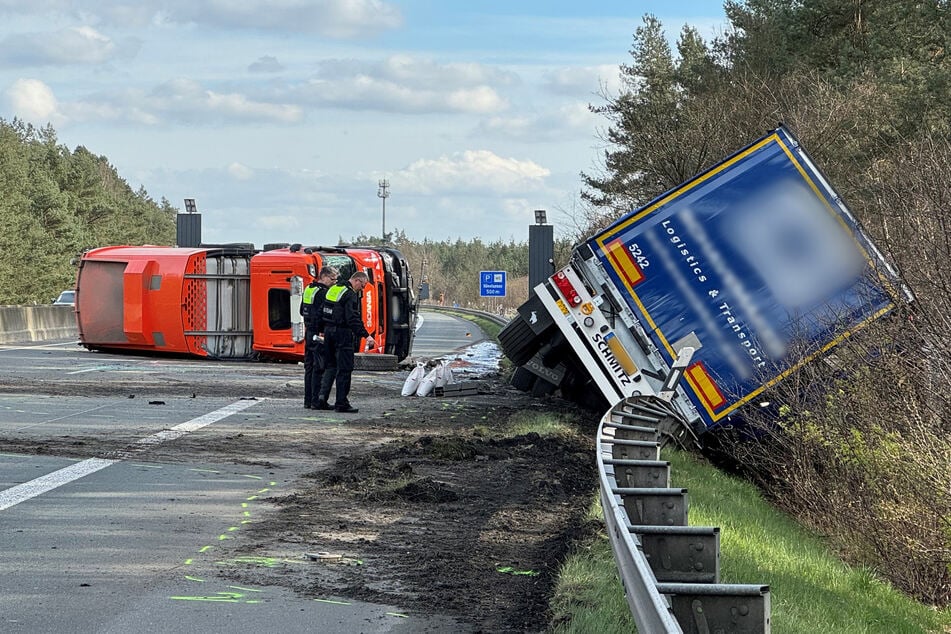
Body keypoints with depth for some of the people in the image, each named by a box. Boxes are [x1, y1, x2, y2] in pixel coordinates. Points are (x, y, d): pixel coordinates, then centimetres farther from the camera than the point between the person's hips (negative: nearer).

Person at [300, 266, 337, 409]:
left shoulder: (308, 289, 14)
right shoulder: (323, 292, -16)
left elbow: (302, 311, 20)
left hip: (309, 332, 9)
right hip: (320, 334, -9)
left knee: (309, 367, 12)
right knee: (319, 368, -7)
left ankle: (308, 400, 16)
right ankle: (316, 401, -7)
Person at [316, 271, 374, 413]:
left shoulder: (333, 289, 12)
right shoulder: (351, 295, -15)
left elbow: (322, 312, 17)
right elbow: (353, 319, -24)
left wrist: (323, 330, 24)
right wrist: (366, 336, -26)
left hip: (328, 331, 8)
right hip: (343, 333, -8)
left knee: (330, 365, 17)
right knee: (344, 369, -2)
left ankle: (323, 395, 3)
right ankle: (341, 403, -1)